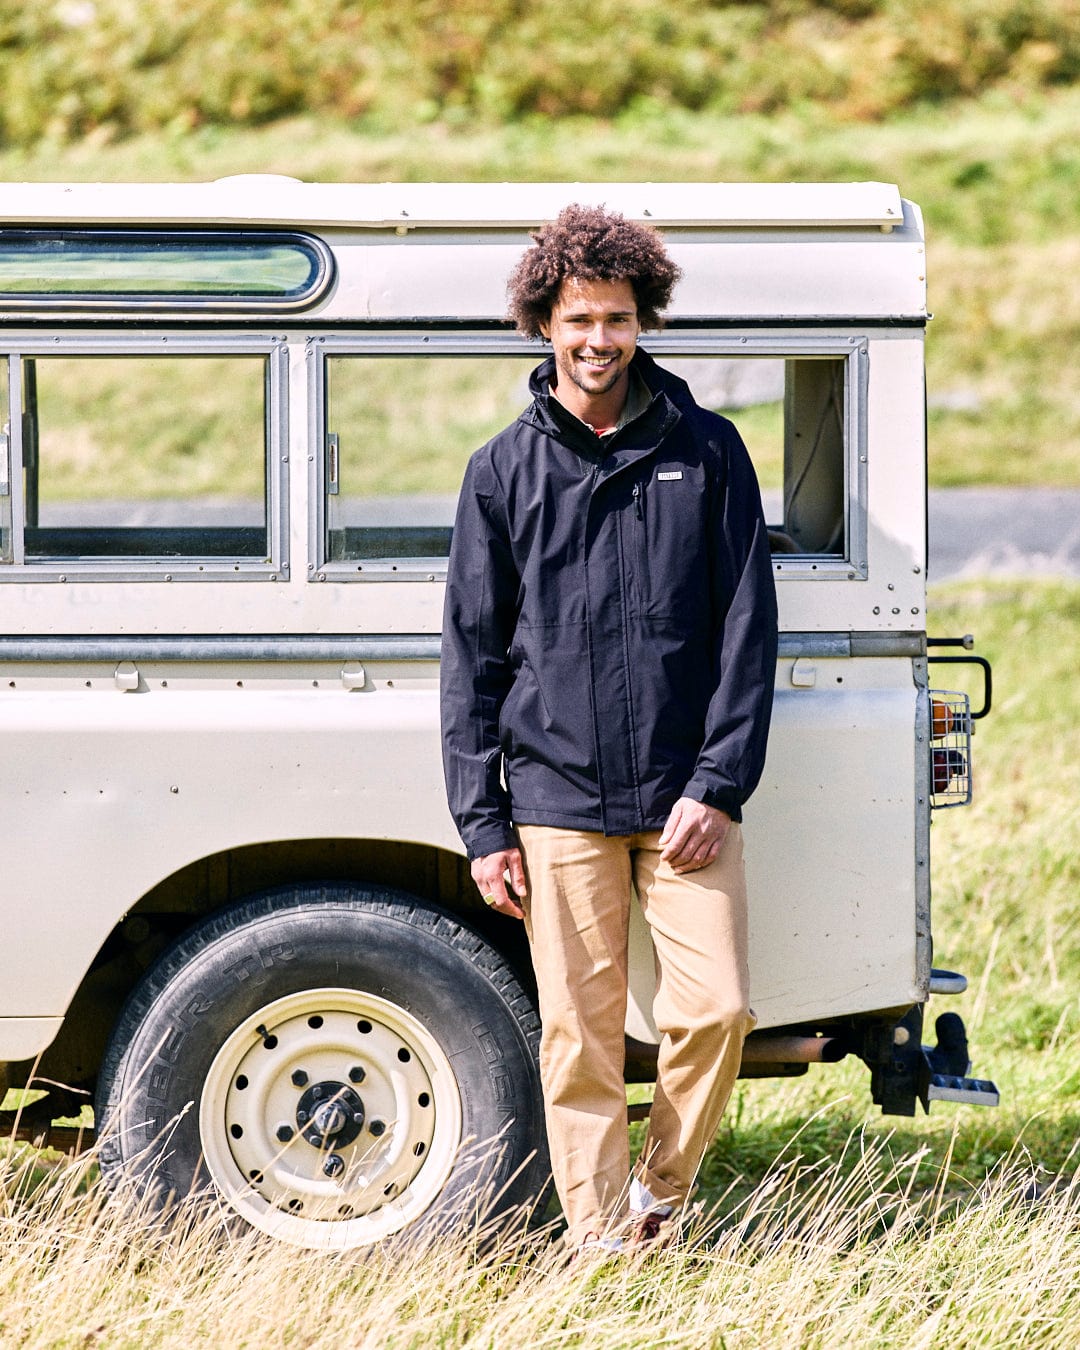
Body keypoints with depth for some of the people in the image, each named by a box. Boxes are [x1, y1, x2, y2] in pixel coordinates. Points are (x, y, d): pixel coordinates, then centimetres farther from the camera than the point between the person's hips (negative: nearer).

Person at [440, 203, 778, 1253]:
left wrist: (718, 784, -6)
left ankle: (661, 1189, 16)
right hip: (558, 798, 0)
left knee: (714, 1007, -8)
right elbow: (472, 656, 5)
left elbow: (746, 630, 3)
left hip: (684, 797, 0)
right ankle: (600, 1246, 10)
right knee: (580, 1037, 1)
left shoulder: (705, 451, 5)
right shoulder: (504, 471, 5)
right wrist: (482, 824, -1)